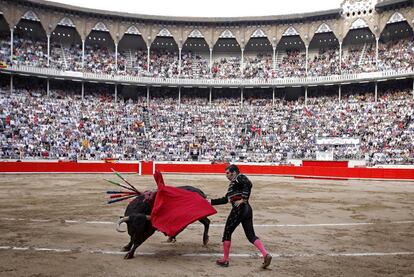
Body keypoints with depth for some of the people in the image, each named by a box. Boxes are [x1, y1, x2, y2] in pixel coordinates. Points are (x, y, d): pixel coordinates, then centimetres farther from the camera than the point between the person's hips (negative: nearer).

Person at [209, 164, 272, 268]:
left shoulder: (240, 177, 0)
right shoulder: (232, 183, 26)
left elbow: (248, 184, -22)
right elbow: (225, 199, 32)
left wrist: (243, 199, -19)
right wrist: (211, 202, 32)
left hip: (239, 209, -9)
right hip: (247, 209, 9)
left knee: (227, 233, 5)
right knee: (251, 235, 6)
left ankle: (225, 260, 14)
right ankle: (266, 255, -8)